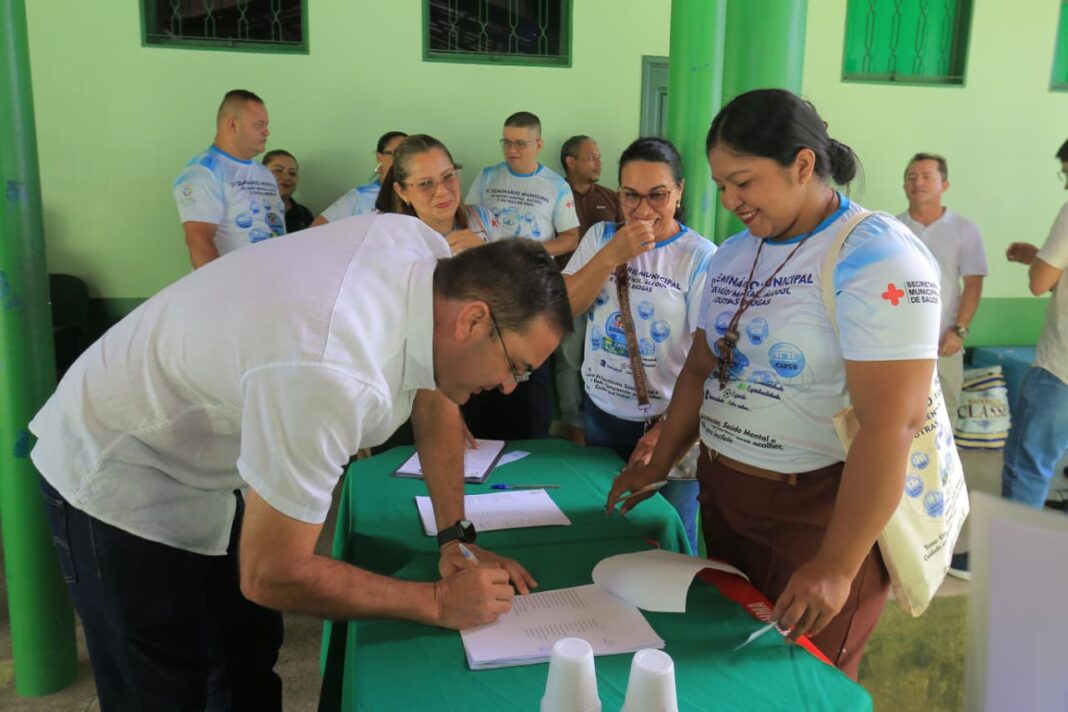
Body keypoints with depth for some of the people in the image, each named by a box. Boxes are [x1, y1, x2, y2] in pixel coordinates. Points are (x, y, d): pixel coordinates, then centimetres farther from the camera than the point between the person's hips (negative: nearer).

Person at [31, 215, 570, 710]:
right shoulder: (332, 376, -41)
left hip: (207, 464, 8)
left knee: (251, 666, 17)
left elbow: (433, 397, 0)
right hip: (119, 479, -7)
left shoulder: (428, 254, -17)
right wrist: (438, 602, -20)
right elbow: (272, 576, -29)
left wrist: (455, 539, -4)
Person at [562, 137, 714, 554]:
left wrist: (668, 430, -15)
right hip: (601, 414, 4)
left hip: (669, 424, -4)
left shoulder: (701, 256, -11)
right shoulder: (600, 237, 3)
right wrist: (612, 255, -19)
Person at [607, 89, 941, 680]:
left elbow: (891, 425, -23)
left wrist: (837, 566, -24)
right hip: (722, 496, 7)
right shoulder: (731, 255, 6)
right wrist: (659, 465, 10)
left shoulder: (877, 259, -18)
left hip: (822, 512, -6)